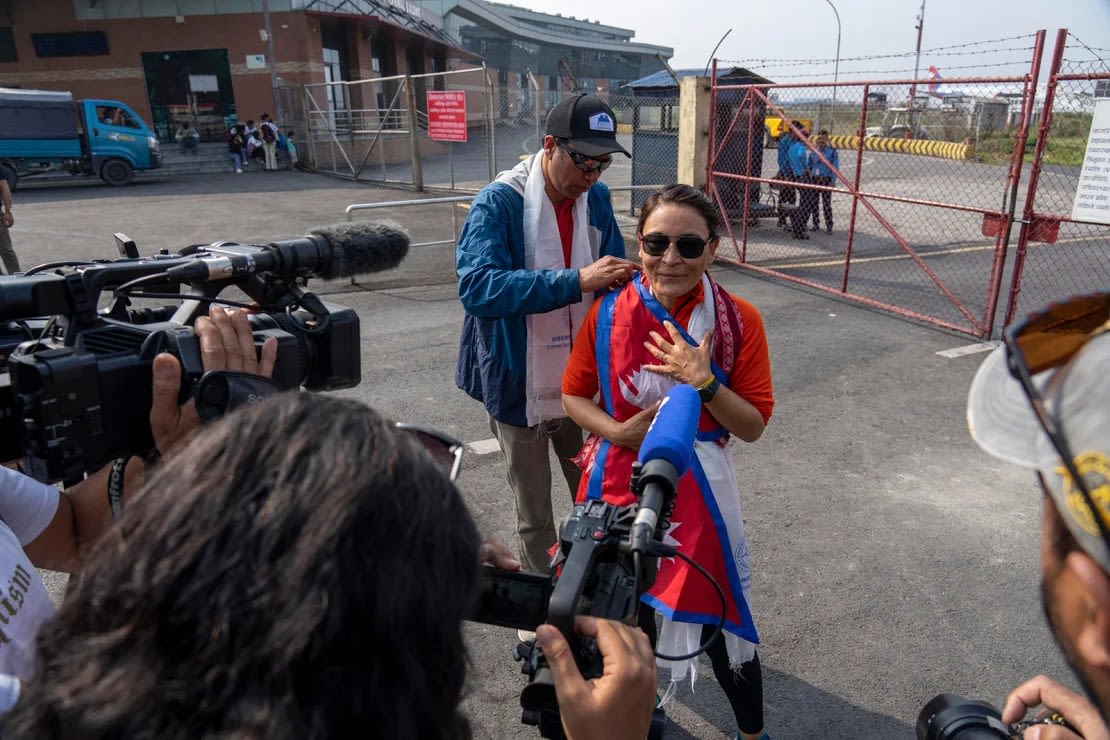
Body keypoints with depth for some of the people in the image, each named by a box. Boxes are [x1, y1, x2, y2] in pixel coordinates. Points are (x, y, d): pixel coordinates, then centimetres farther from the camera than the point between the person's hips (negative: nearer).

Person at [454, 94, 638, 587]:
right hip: (520, 387, -4)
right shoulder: (498, 203, -17)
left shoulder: (596, 199, -1)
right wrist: (576, 281, -40)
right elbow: (478, 286, -32)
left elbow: (612, 280, 7)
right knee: (534, 518, 14)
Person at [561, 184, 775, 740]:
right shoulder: (609, 312, -8)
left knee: (717, 620, 8)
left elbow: (753, 426, -8)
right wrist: (619, 431, -16)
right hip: (618, 483, 1)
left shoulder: (738, 320, -11)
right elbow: (573, 395, 2)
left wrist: (705, 382, -25)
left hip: (696, 489, -1)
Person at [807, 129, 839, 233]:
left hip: (826, 180, -4)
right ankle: (816, 224, 19)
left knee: (826, 203, -5)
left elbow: (835, 168, -3)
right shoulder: (813, 151, 9)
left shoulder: (832, 151, -2)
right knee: (813, 203, 7)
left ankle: (829, 226, 2)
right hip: (814, 179, 4)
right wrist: (809, 177, 5)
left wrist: (832, 181, -11)